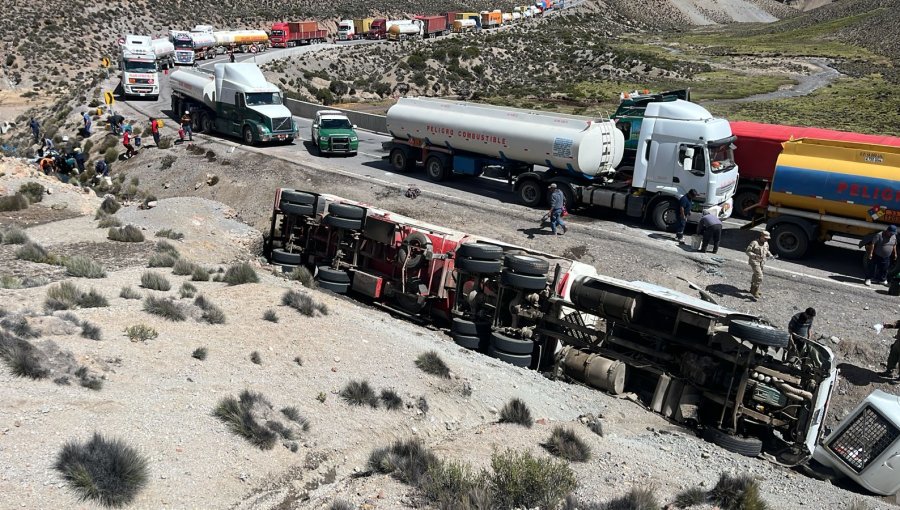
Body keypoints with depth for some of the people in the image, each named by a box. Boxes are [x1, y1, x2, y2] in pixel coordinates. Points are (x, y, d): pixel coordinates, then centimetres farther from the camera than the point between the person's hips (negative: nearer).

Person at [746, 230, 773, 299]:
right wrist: (755, 256, -28)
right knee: (759, 276, -16)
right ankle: (755, 291, -9)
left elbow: (767, 251, 21)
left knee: (756, 276, 20)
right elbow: (747, 251, -16)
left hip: (762, 262, 8)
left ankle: (752, 289, 36)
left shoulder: (766, 243, 5)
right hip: (754, 262, -8)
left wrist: (770, 255, 1)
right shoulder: (754, 243, -17)